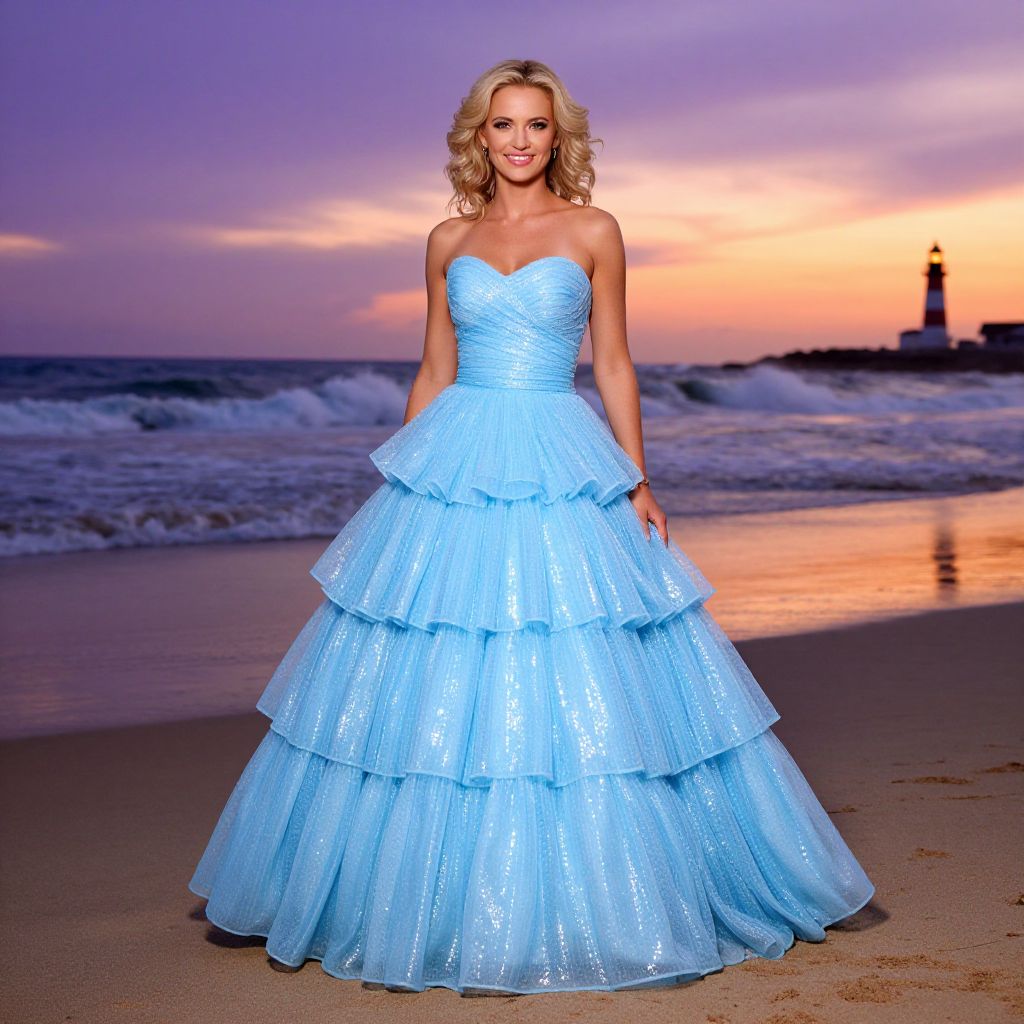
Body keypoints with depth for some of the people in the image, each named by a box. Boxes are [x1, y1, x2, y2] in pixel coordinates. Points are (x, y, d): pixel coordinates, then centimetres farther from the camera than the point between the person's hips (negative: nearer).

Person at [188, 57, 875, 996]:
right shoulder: (449, 241, 11)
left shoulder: (594, 232, 5)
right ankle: (447, 907, 17)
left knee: (580, 693, -3)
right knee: (436, 693, 2)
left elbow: (614, 366, 5)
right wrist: (399, 482, 10)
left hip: (565, 475, -2)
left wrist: (638, 481, -2)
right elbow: (433, 373, 14)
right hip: (455, 467, 2)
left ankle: (577, 906, 13)